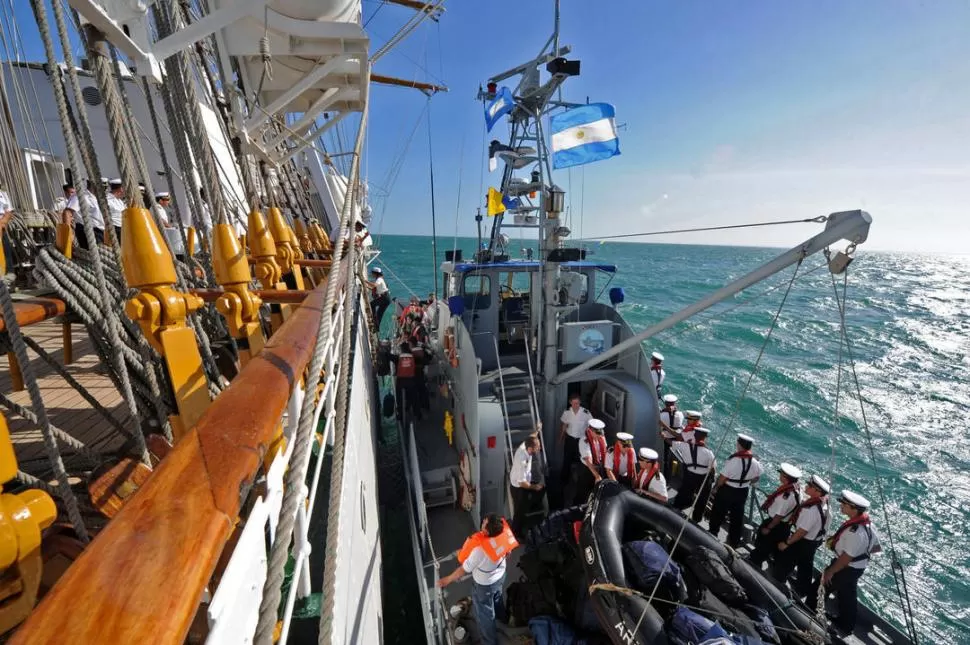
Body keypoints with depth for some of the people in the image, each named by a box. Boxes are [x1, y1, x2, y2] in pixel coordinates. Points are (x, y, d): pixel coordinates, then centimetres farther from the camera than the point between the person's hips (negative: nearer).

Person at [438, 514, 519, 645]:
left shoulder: (480, 549, -44)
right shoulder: (504, 531, -29)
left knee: (484, 615, 22)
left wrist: (446, 580, -11)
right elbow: (508, 551, -6)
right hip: (500, 575, 6)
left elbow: (463, 570, -28)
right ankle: (501, 616, 66)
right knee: (497, 598, 38)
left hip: (485, 585, -6)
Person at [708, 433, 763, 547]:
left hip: (727, 490, -5)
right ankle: (734, 541, 33)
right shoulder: (755, 462, -10)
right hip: (743, 492, 5)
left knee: (718, 513, 14)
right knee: (737, 516, 20)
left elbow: (723, 477, -21)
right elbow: (757, 478, 6)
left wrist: (716, 488, -5)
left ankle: (712, 534, 29)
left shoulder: (734, 460, -28)